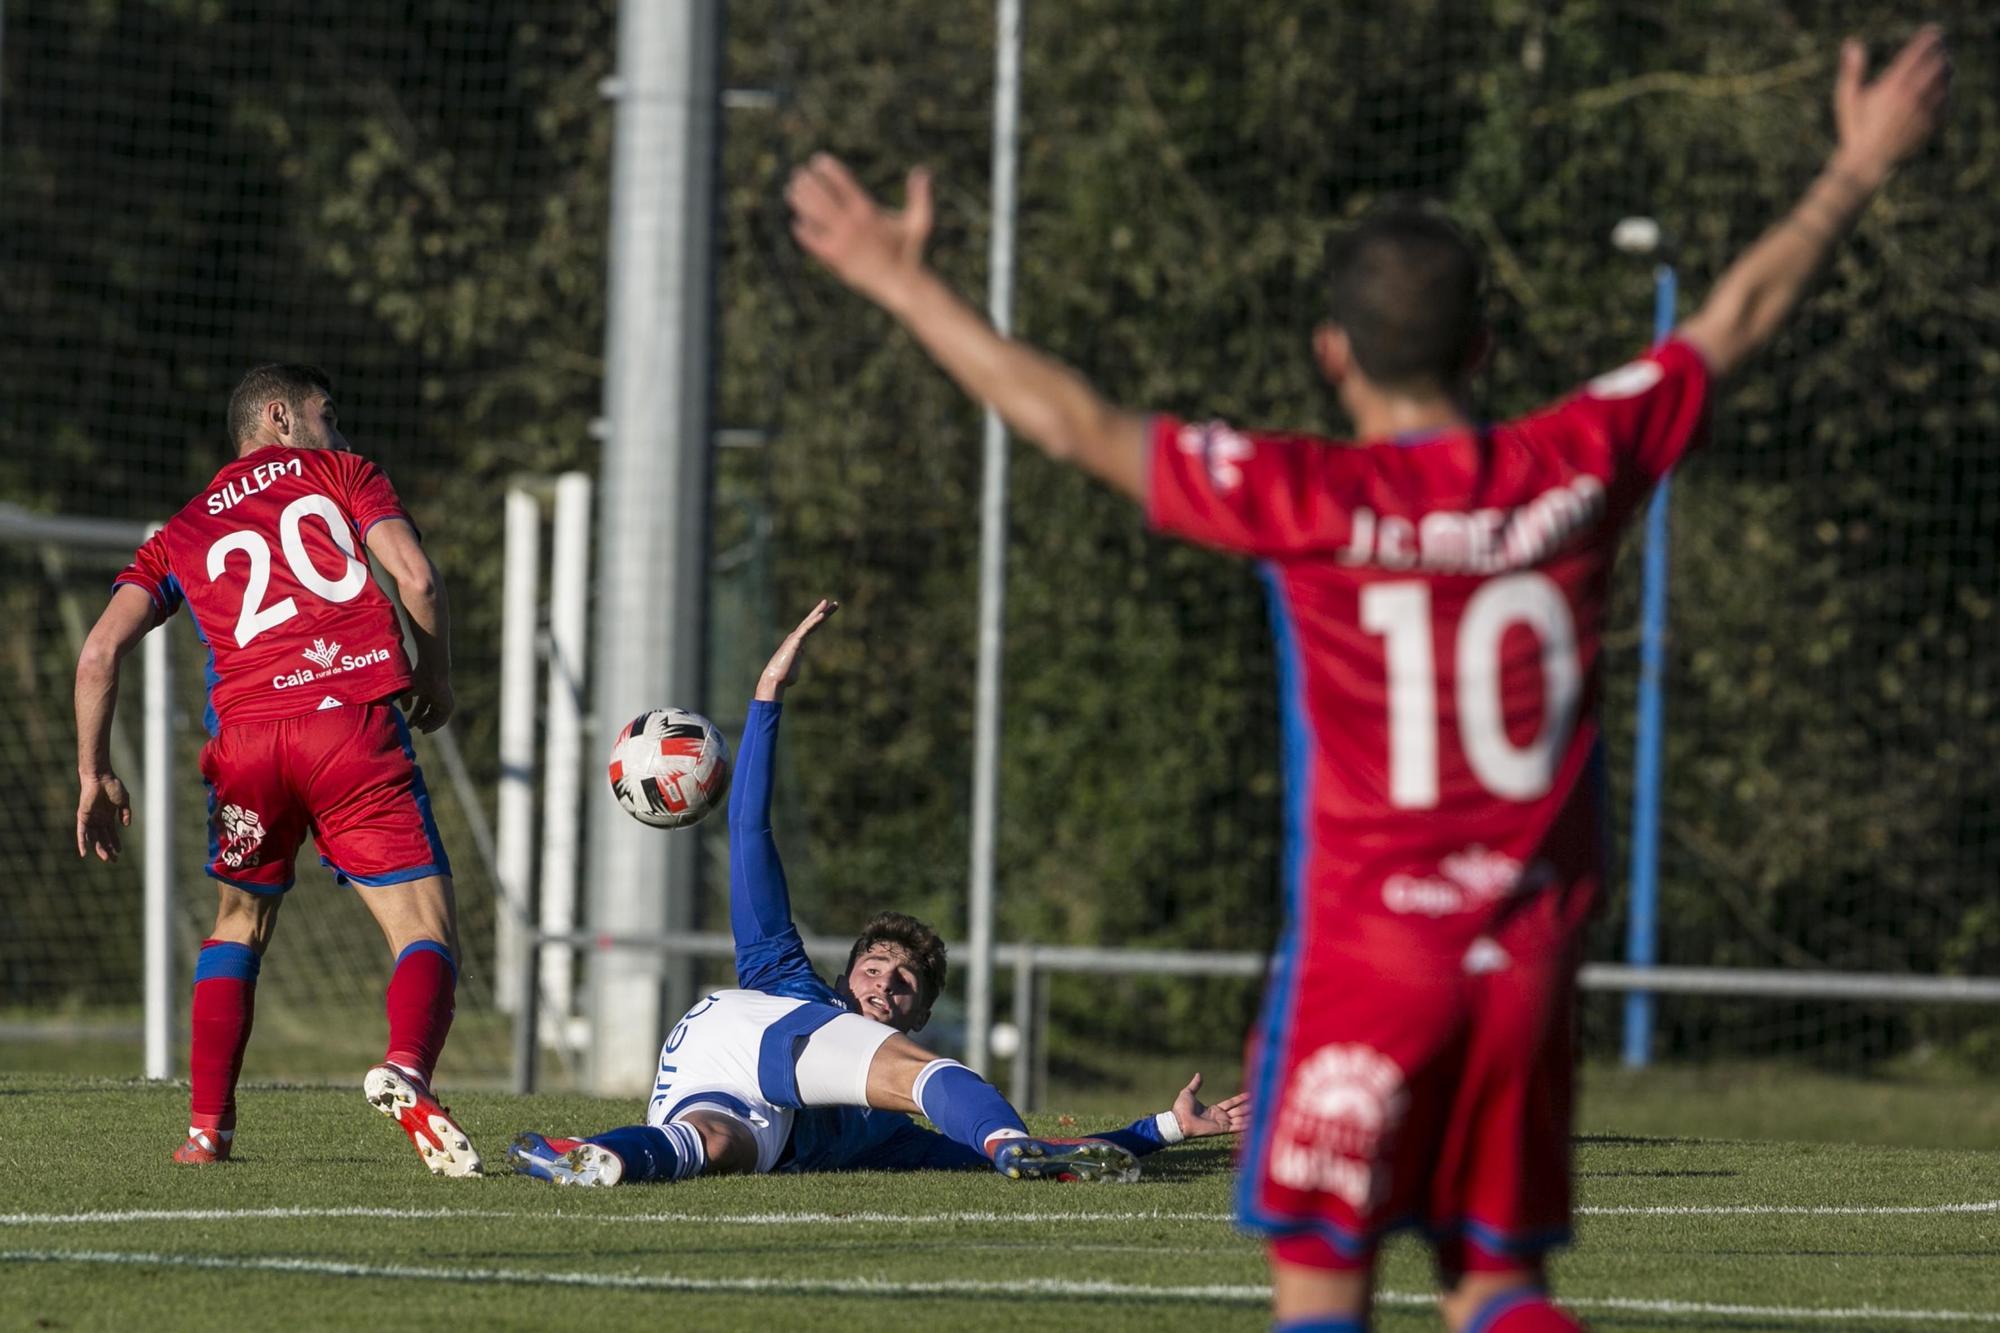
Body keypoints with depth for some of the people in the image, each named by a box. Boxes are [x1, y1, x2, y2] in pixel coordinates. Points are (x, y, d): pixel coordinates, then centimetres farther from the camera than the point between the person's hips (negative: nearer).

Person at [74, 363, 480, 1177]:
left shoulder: (180, 536, 25)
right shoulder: (340, 473, 19)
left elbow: (100, 652, 11)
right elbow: (416, 578, 4)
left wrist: (94, 777, 16)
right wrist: (436, 675, 20)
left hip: (245, 735, 3)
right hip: (355, 715, -3)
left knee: (240, 922, 26)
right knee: (426, 932, -2)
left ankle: (208, 1126, 17)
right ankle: (406, 1070, -33)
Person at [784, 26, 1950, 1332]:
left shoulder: (1311, 500, -10)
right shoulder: (1576, 468, 1)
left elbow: (1076, 422, -7)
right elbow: (1733, 322, 15)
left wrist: (904, 283, 1)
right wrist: (1860, 169, 28)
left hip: (1365, 949, -4)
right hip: (1531, 957, 4)